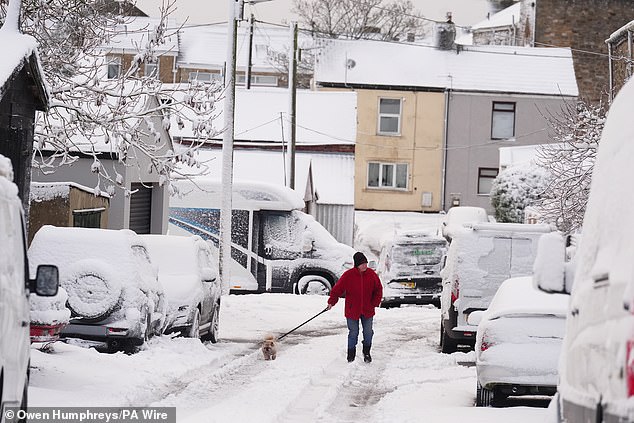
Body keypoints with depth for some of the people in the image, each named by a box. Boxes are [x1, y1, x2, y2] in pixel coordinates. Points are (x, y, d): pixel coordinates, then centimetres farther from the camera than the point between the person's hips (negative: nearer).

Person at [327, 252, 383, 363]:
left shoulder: (371, 274, -4)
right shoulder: (348, 275, -12)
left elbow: (378, 289, 6)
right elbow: (337, 289, -5)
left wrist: (375, 303, -3)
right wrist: (331, 302, -11)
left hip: (368, 310, 2)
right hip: (352, 310, -2)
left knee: (368, 332, 8)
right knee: (353, 333, 3)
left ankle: (366, 352, 30)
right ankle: (351, 355, 19)